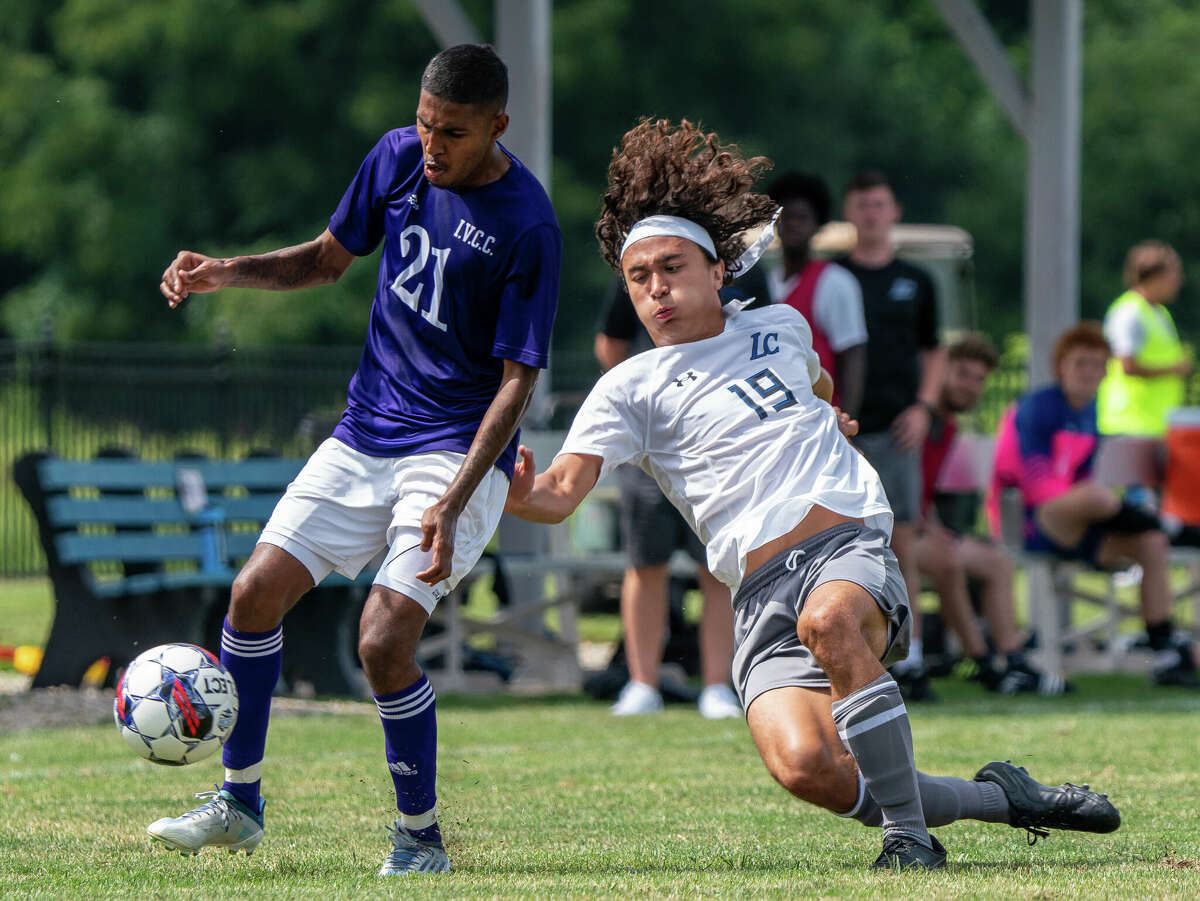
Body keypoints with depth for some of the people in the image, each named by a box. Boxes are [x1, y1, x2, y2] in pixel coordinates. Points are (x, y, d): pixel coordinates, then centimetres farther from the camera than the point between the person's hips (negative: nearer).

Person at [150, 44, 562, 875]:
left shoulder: (527, 228, -18)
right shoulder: (399, 159, -1)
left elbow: (517, 380, -17)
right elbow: (329, 258, 16)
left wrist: (453, 501, -26)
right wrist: (226, 273, -2)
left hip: (460, 451, -6)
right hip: (366, 433, 6)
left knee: (384, 643, -18)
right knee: (257, 593, -1)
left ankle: (421, 838, 1)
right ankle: (239, 800, 15)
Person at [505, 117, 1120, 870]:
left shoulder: (781, 329, 19)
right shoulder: (631, 390, 8)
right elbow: (564, 490, -8)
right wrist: (518, 497, -27)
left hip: (852, 546, 1)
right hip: (761, 590, -1)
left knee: (829, 618, -38)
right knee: (802, 764, -27)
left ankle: (909, 833, -27)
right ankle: (997, 796, -4)